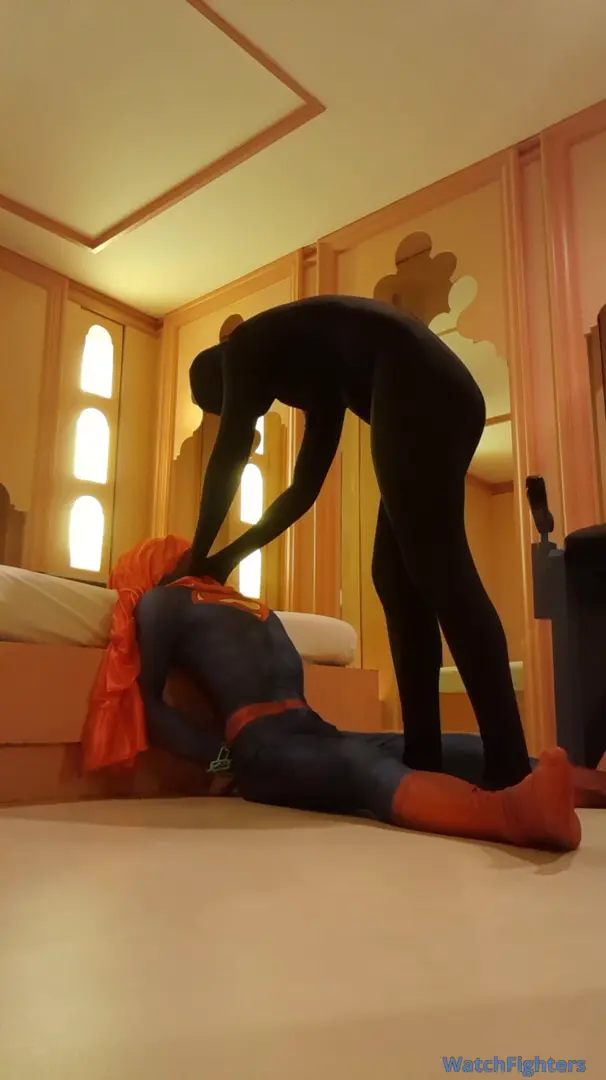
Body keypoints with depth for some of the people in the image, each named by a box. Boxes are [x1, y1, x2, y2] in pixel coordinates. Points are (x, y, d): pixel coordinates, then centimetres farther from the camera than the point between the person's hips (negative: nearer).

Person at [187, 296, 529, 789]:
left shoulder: (244, 347, 14)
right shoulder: (315, 381, 35)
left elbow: (229, 457, 6)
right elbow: (304, 489, 33)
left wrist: (199, 554, 14)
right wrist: (230, 557, 35)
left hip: (413, 386, -9)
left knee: (440, 571, -14)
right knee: (396, 577, 6)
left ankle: (511, 768, -15)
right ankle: (424, 757, 6)